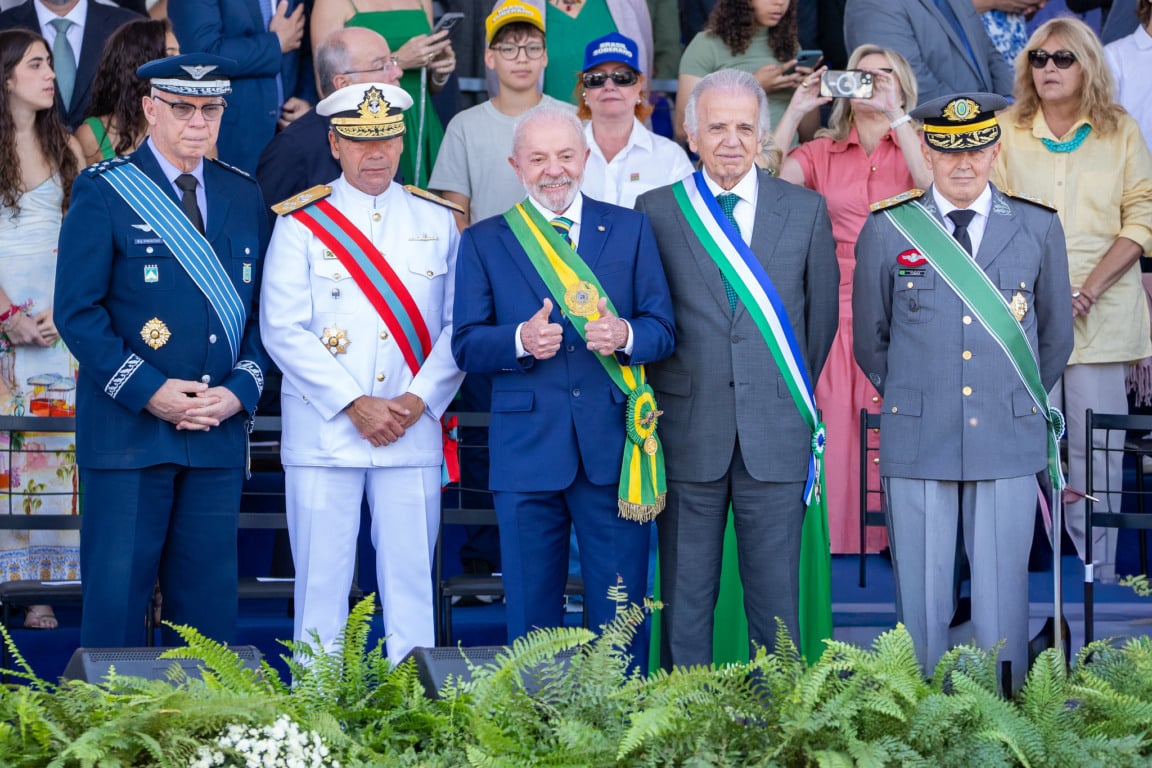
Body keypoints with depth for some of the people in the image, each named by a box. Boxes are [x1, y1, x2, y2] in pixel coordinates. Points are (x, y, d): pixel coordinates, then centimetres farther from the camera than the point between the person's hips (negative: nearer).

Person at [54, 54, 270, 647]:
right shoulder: (102, 191, -2)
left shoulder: (244, 196, 12)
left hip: (220, 430, 4)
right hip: (126, 426, -4)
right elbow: (77, 311, -6)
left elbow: (263, 309, 12)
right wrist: (148, 390, -14)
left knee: (208, 597, 6)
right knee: (116, 591, -3)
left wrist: (239, 391, -4)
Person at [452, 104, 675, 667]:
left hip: (613, 448, 0)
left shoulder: (630, 230, 10)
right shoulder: (483, 242, 8)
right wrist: (520, 341, -18)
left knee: (620, 611, 3)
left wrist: (625, 335, -17)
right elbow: (465, 346, 2)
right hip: (525, 449, 0)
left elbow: (663, 330, 5)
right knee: (530, 613, 6)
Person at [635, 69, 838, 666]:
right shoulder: (656, 211, 4)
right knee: (685, 593, 5)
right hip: (688, 432, 0)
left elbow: (823, 311, 14)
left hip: (776, 433, 1)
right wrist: (664, 397, 6)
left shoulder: (806, 210, 7)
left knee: (776, 591, 4)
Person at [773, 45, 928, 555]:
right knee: (837, 432, -4)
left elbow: (931, 183, -13)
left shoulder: (916, 146, 10)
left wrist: (894, 114, -17)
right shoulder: (822, 153, 13)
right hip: (838, 315, 1)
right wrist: (795, 111, -8)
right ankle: (838, 543, 3)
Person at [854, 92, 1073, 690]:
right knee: (922, 601, 2)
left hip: (1010, 443, 1)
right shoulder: (886, 231, 4)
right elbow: (869, 340, 14)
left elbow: (1056, 337, 17)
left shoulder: (1039, 228, 6)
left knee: (1002, 600, 2)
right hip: (916, 446, 0)